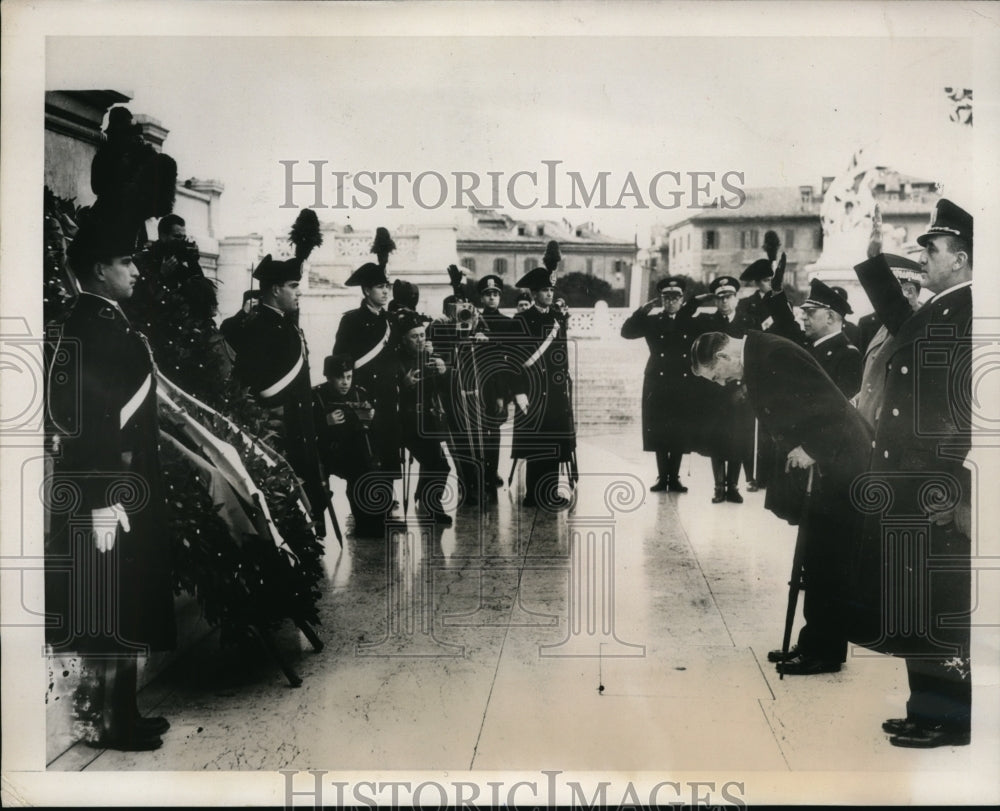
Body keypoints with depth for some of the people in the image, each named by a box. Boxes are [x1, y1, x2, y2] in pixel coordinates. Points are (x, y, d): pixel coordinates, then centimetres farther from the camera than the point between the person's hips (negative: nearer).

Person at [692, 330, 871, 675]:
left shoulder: (774, 353, -20)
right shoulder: (757, 356, 10)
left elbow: (830, 402, -23)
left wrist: (810, 449, -16)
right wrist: (799, 451, 3)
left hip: (840, 458, -10)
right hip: (824, 457, 10)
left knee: (825, 557, -3)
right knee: (815, 555, 14)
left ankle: (826, 652, 7)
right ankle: (814, 643, 22)